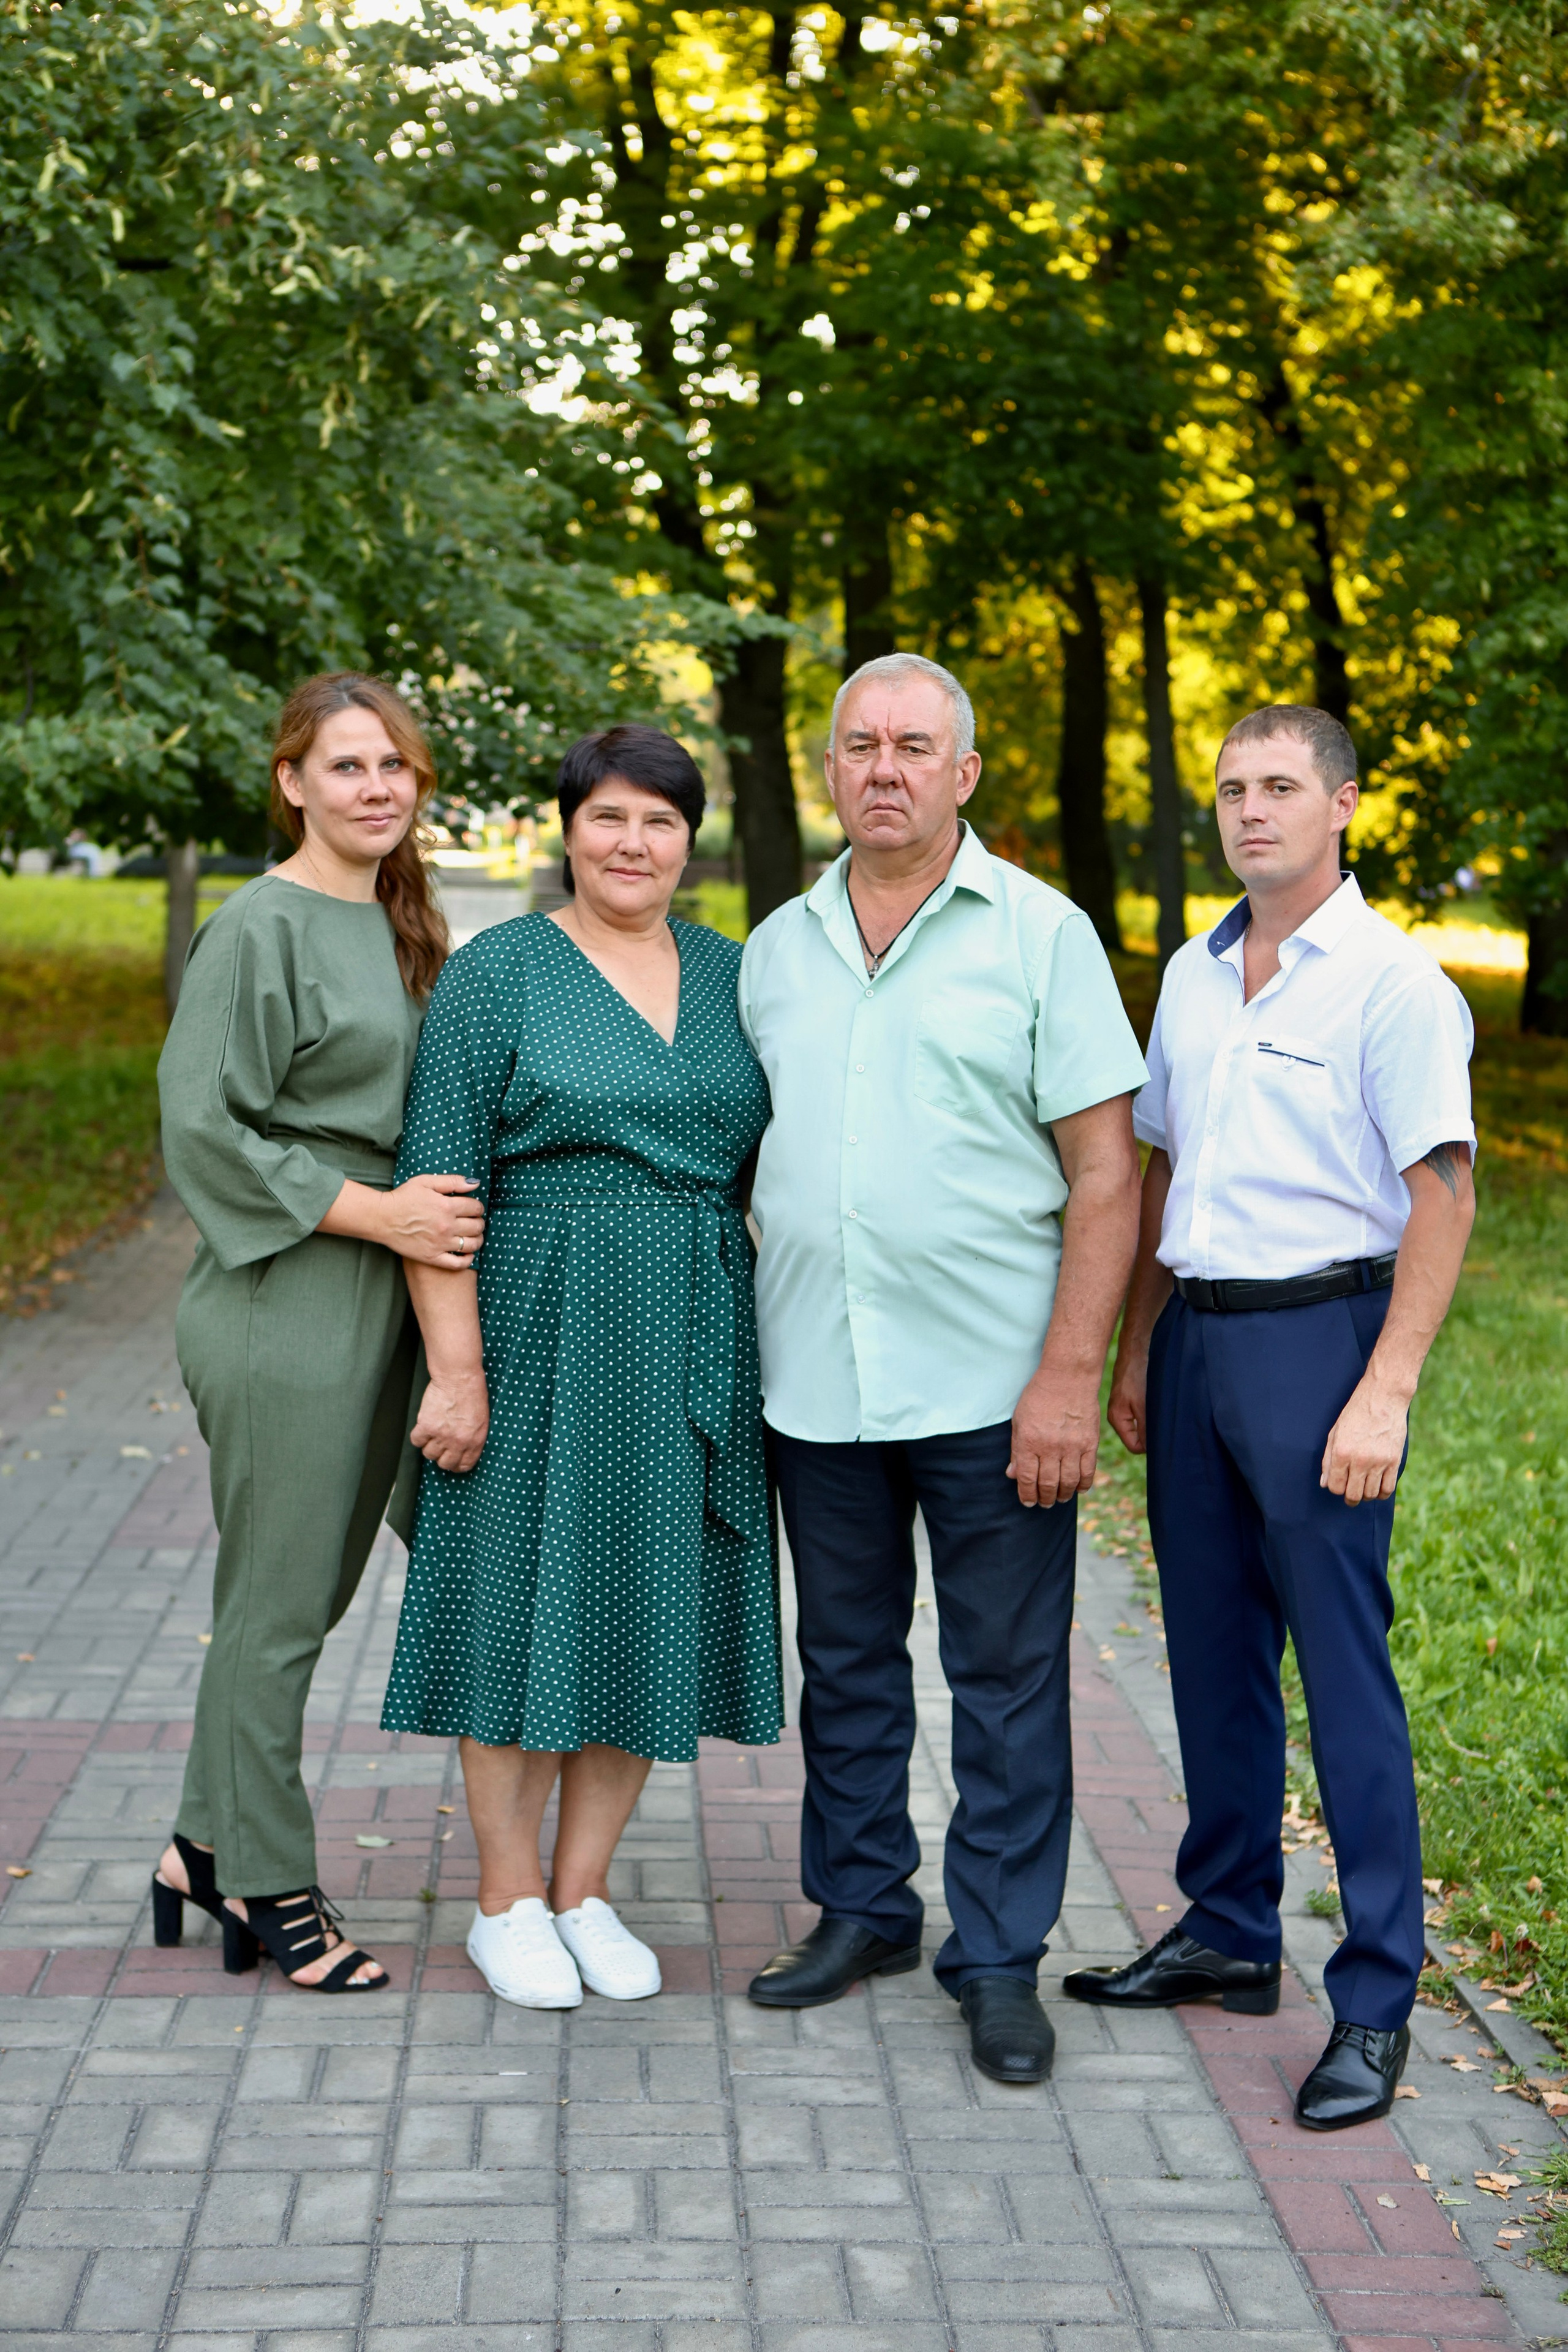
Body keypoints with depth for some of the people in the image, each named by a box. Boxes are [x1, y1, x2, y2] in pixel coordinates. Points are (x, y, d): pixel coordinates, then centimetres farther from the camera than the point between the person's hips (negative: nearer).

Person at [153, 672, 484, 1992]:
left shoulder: (399, 928, 14)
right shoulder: (262, 929, -11)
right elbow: (202, 1127, -15)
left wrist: (441, 1207, 8)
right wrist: (371, 1210, -17)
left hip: (381, 1299, 8)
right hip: (285, 1304, -8)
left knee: (309, 1593, 14)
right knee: (278, 1607, 1)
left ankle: (211, 1845, 27)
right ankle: (267, 1884, 14)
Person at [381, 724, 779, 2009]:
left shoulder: (730, 974, 9)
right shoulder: (499, 972, -4)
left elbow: (773, 1163, 13)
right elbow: (439, 1185, -8)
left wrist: (783, 1349, 7)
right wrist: (457, 1366, -14)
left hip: (691, 1347, 4)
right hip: (540, 1333, -4)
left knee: (648, 1607, 8)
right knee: (527, 1601, 3)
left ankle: (584, 1891, 21)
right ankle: (506, 1902, 17)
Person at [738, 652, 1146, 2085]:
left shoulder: (1040, 933, -3)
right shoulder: (777, 949, 10)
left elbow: (1106, 1173, -6)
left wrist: (1071, 1376, -13)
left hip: (990, 1382, -4)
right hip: (815, 1384, 4)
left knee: (1008, 1681, 3)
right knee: (846, 1662, 14)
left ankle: (1001, 1958, 13)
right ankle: (860, 1908, 29)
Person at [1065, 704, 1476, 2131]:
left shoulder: (1393, 982, -8)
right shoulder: (1194, 976, 13)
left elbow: (1444, 1195, -13)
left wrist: (1385, 1392, -19)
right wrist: (1136, 1349, 16)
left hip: (1318, 1332, -7)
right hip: (1197, 1333, 7)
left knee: (1345, 1668, -5)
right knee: (1212, 1650, 13)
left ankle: (1378, 2002, 2)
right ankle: (1228, 1934, 26)